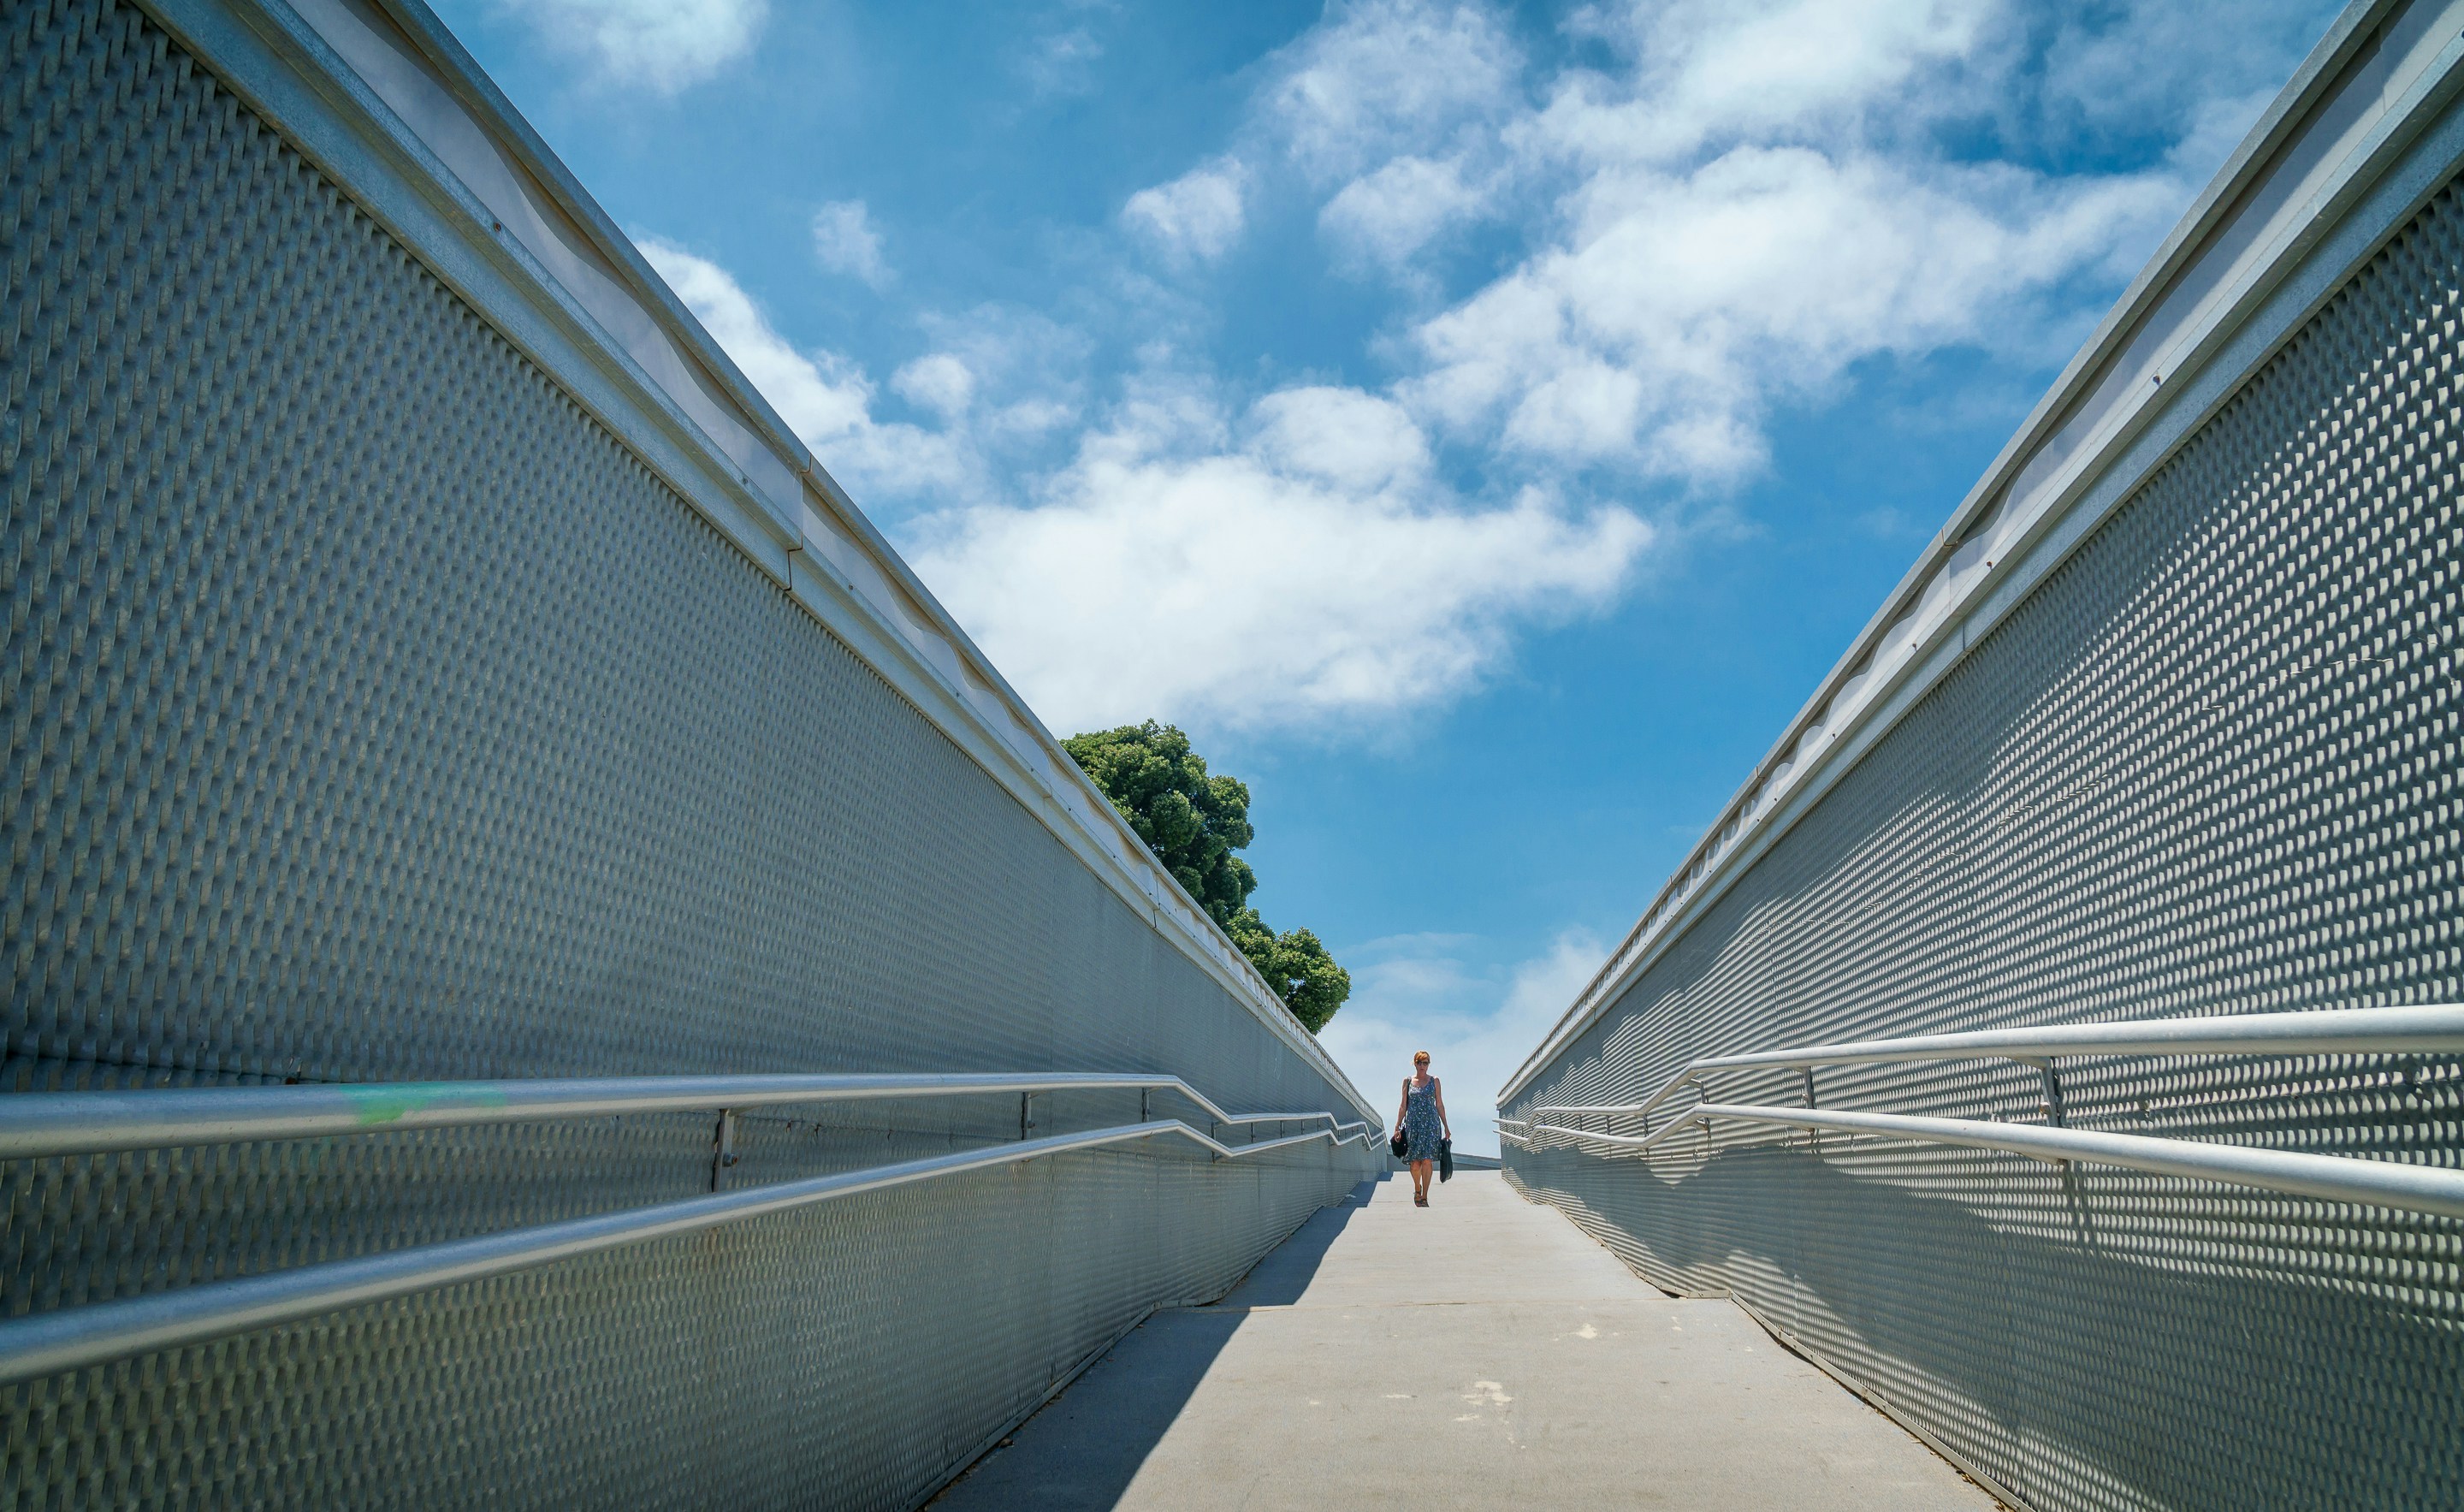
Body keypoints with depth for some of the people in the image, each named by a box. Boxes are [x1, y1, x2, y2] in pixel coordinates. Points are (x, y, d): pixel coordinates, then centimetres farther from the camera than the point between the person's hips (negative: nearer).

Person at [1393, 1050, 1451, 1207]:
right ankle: (1417, 1188, 26)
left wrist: (1446, 1126, 8)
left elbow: (1440, 1104, 10)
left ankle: (1424, 1197, -3)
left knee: (1427, 1160, -10)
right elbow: (1403, 1105, 9)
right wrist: (1397, 1126, 4)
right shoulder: (1408, 1081, 7)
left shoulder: (1434, 1081, 7)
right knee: (1415, 1161, -1)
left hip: (1431, 1124, 0)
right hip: (1413, 1124, 0)